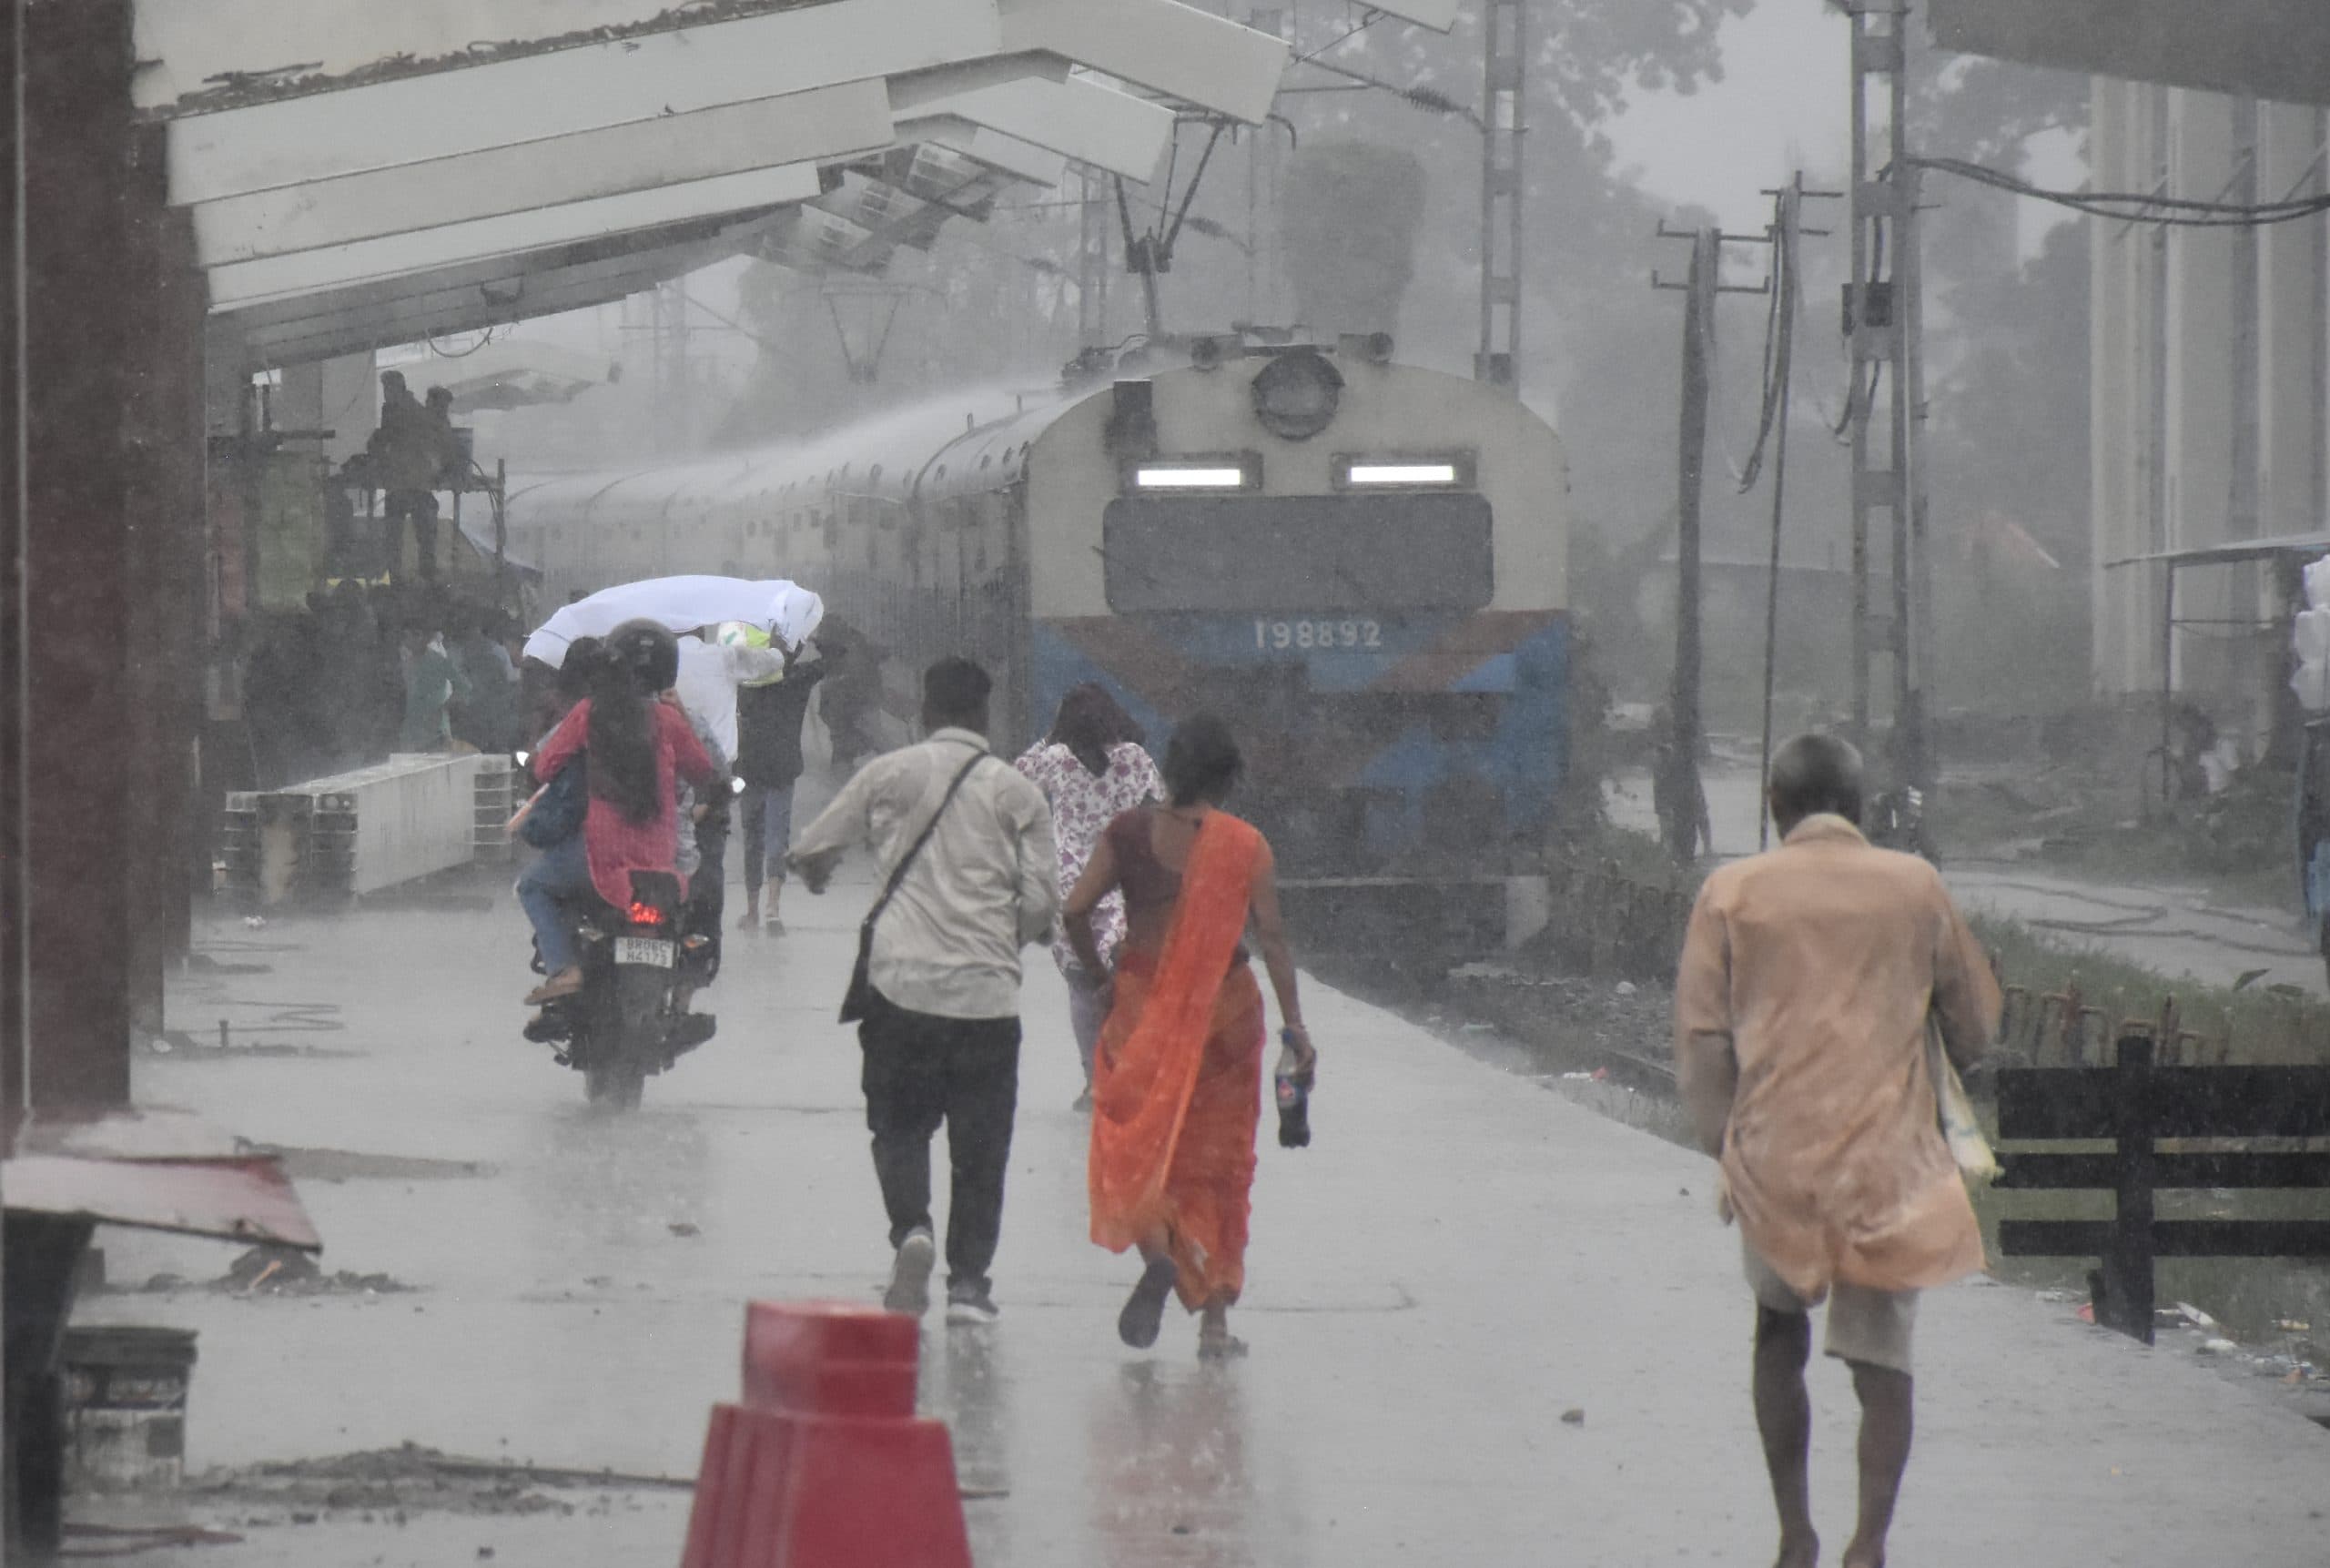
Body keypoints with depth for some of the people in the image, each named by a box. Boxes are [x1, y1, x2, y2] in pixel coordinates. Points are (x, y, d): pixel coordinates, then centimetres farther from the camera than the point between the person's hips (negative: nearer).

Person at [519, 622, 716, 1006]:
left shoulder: (589, 713, -4)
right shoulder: (667, 719, 1)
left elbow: (544, 768, -1)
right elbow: (702, 772, 11)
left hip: (602, 851, -2)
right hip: (661, 854, 2)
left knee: (534, 886, 21)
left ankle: (563, 968, 0)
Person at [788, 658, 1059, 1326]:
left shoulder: (889, 775, 3)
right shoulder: (1017, 793, 3)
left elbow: (811, 851, 10)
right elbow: (1041, 901, 0)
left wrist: (816, 874, 35)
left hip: (901, 980, 0)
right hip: (987, 990, 0)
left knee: (900, 1122, 12)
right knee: (980, 1140, 8)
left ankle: (911, 1226, -14)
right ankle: (969, 1278, 5)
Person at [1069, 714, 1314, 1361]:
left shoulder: (1129, 833, -2)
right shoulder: (1246, 846, -4)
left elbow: (1076, 909, -7)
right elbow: (1272, 937, -7)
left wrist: (1097, 971, 8)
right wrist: (1293, 1023, -3)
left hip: (1143, 1008, 0)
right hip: (1225, 1008, 0)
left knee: (1136, 1147, 9)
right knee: (1218, 1160, 10)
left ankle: (1158, 1253, -22)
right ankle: (1215, 1319, 10)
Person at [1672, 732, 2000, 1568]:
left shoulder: (1733, 893, 2)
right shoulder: (1915, 887, 4)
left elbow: (1701, 1040, -2)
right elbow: (1974, 1026, 10)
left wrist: (1726, 1151, 2)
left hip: (1774, 1159, 1)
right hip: (1890, 1160, -1)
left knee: (1780, 1332, 21)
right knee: (1883, 1357, 5)